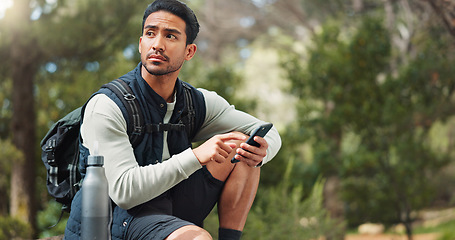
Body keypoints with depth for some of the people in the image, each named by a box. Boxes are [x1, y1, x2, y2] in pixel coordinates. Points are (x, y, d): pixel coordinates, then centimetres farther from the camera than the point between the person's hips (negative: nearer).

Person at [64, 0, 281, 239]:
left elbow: (268, 132, 10)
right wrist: (196, 156, -28)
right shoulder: (105, 107, -16)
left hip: (172, 209, 7)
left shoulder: (197, 102, 3)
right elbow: (123, 191, -24)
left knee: (241, 144, -3)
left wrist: (259, 151, -15)